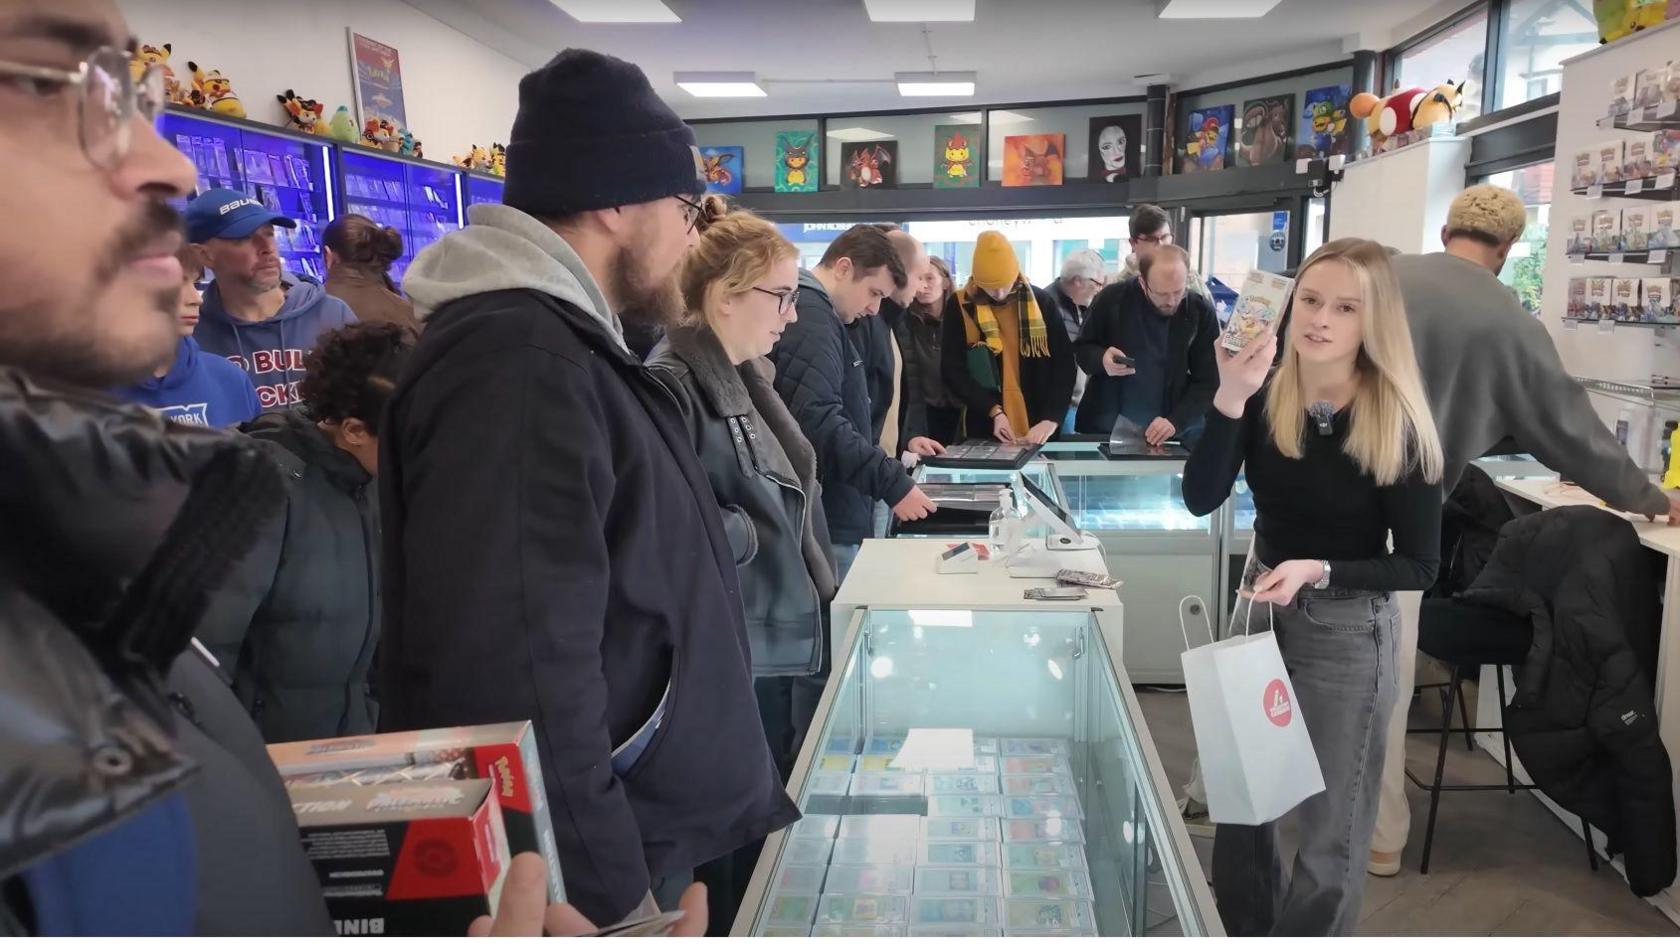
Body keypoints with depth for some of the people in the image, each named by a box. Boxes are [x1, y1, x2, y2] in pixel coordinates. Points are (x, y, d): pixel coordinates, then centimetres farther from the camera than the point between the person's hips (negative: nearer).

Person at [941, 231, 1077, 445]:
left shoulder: (1040, 302, 1)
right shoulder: (959, 307, -2)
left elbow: (1064, 363, 0)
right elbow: (953, 370, -3)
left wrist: (1051, 418, -13)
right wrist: (993, 411, -14)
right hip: (986, 431, -1)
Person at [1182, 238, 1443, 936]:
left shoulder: (1400, 426, -17)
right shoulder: (1264, 397, -9)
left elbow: (1419, 566, -12)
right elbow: (1200, 500, -21)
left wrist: (1317, 571, -27)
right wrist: (1228, 399, -33)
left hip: (1348, 633, -4)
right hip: (1258, 613, 4)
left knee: (1329, 831, 10)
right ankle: (1245, 930, 43)